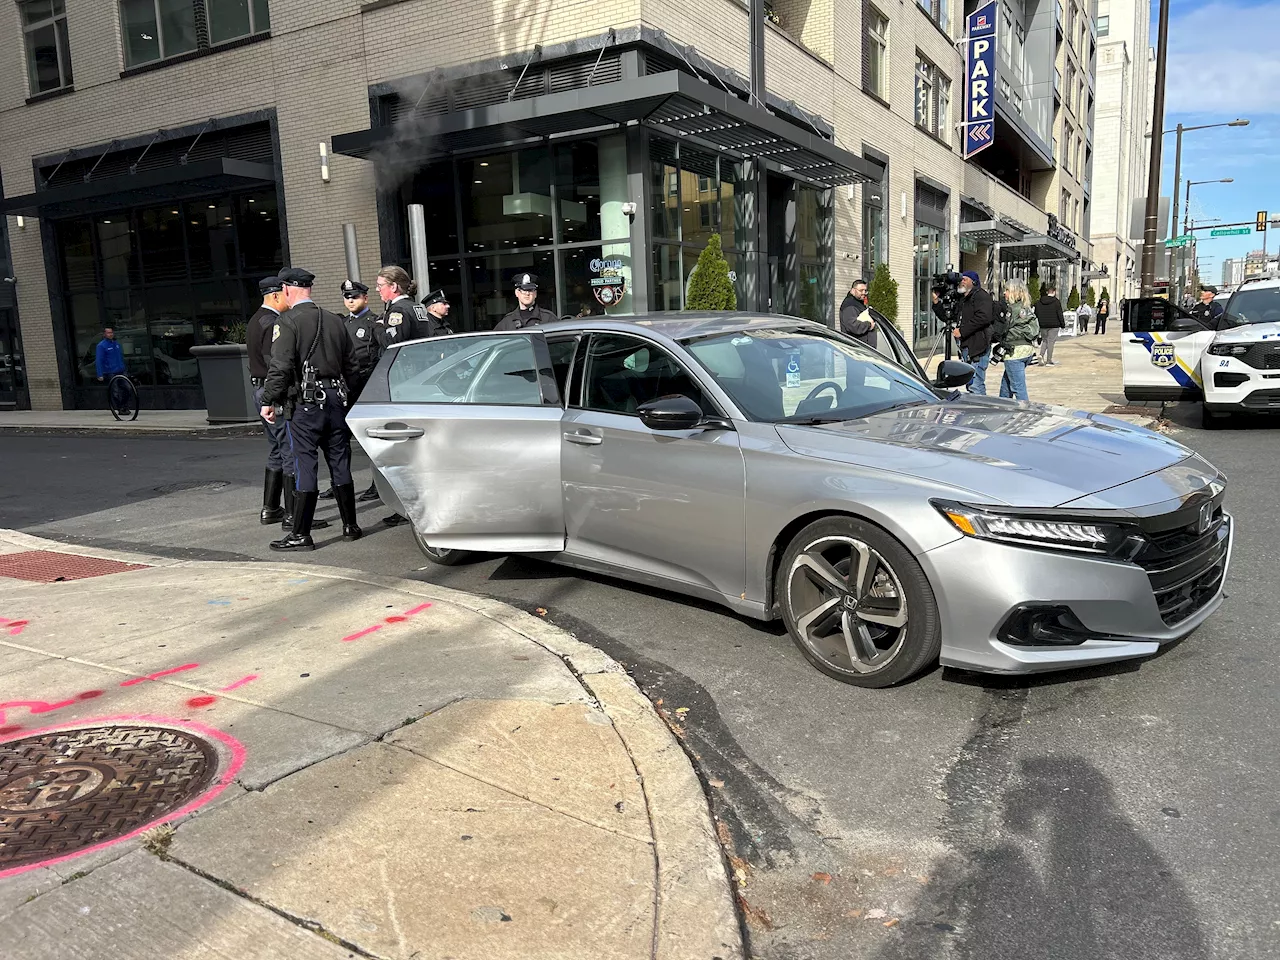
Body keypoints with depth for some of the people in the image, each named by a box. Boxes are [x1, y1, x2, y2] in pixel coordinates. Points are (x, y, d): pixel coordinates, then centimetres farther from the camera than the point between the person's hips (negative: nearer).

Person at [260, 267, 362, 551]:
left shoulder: (287, 323, -8)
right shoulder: (334, 321, 11)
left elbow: (280, 367, -16)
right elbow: (350, 365, 16)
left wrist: (269, 402, -9)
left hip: (305, 402, -6)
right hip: (335, 399, 6)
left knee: (306, 466, -3)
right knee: (340, 464, 11)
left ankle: (301, 534, 1)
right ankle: (350, 526, 18)